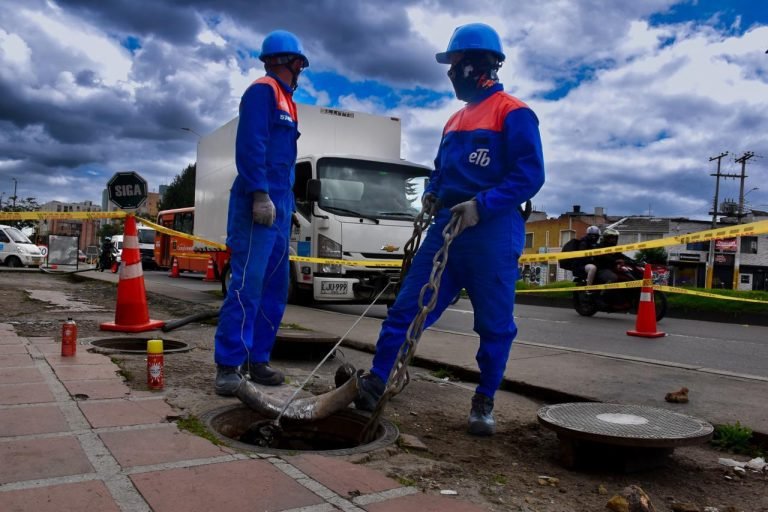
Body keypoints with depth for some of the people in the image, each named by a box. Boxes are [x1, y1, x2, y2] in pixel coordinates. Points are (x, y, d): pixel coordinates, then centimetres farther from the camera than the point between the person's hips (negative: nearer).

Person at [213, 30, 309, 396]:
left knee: (274, 289, 8)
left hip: (278, 206, 10)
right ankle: (229, 365, -10)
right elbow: (250, 145, -15)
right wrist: (260, 194, -22)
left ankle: (256, 361, 12)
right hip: (259, 203, -10)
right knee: (247, 283, -13)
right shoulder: (262, 91, -2)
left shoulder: (284, 100, 25)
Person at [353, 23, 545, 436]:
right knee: (407, 306, 0)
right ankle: (375, 382, 4)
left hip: (493, 233, -7)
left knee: (494, 324, 3)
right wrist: (431, 193, 9)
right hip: (447, 228, 7)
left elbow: (530, 174, -12)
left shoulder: (513, 113, -3)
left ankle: (483, 403, 16)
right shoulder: (455, 120, 22)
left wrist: (482, 205, -22)